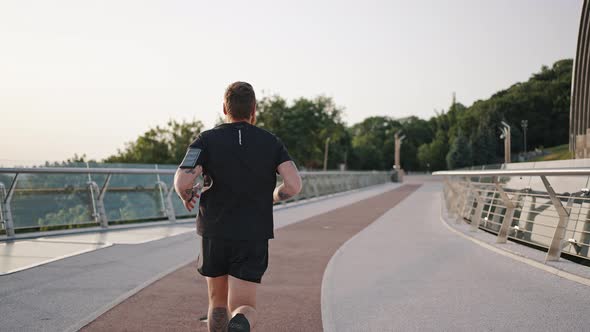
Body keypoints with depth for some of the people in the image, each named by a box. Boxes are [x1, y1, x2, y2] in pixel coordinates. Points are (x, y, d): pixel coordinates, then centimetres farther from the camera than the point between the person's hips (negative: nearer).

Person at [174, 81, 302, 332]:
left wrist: (186, 196, 6)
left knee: (218, 301, 22)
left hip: (215, 235, 1)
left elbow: (182, 182, -17)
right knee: (244, 310, 0)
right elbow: (294, 185, -10)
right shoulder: (271, 142, 2)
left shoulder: (207, 140, -3)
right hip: (254, 238, 0)